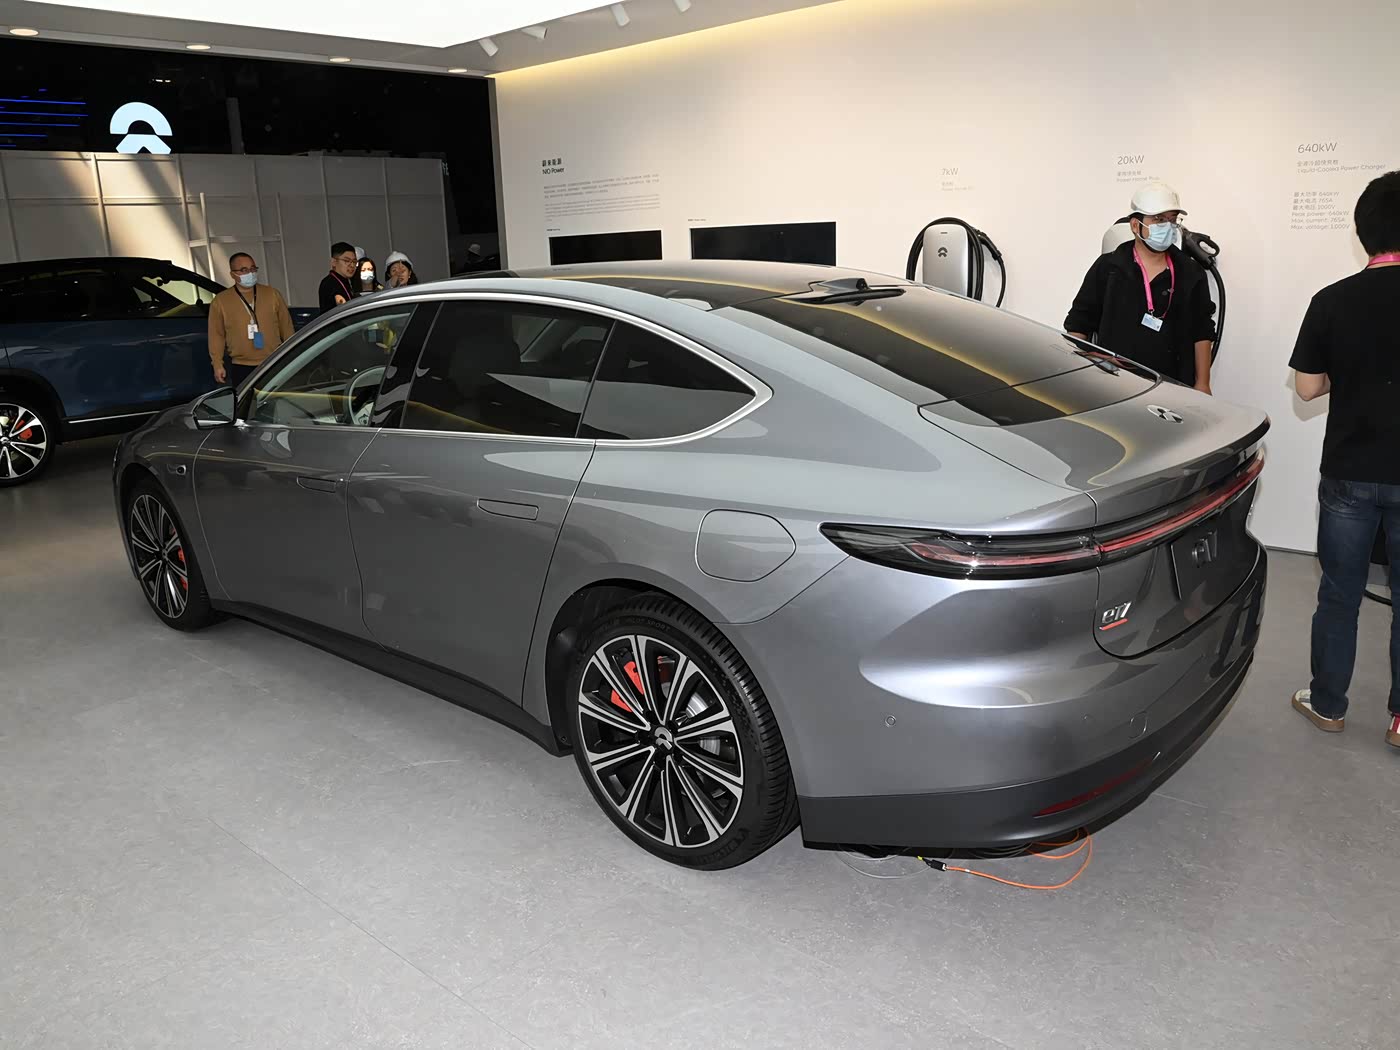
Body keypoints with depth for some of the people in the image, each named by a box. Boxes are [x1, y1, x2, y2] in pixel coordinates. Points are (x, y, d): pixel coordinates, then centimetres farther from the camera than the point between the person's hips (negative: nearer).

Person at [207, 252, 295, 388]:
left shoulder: (272, 294, 5)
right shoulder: (221, 301, 3)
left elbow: (286, 327, 8)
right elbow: (217, 335, 4)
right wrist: (218, 364, -2)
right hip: (241, 368, -1)